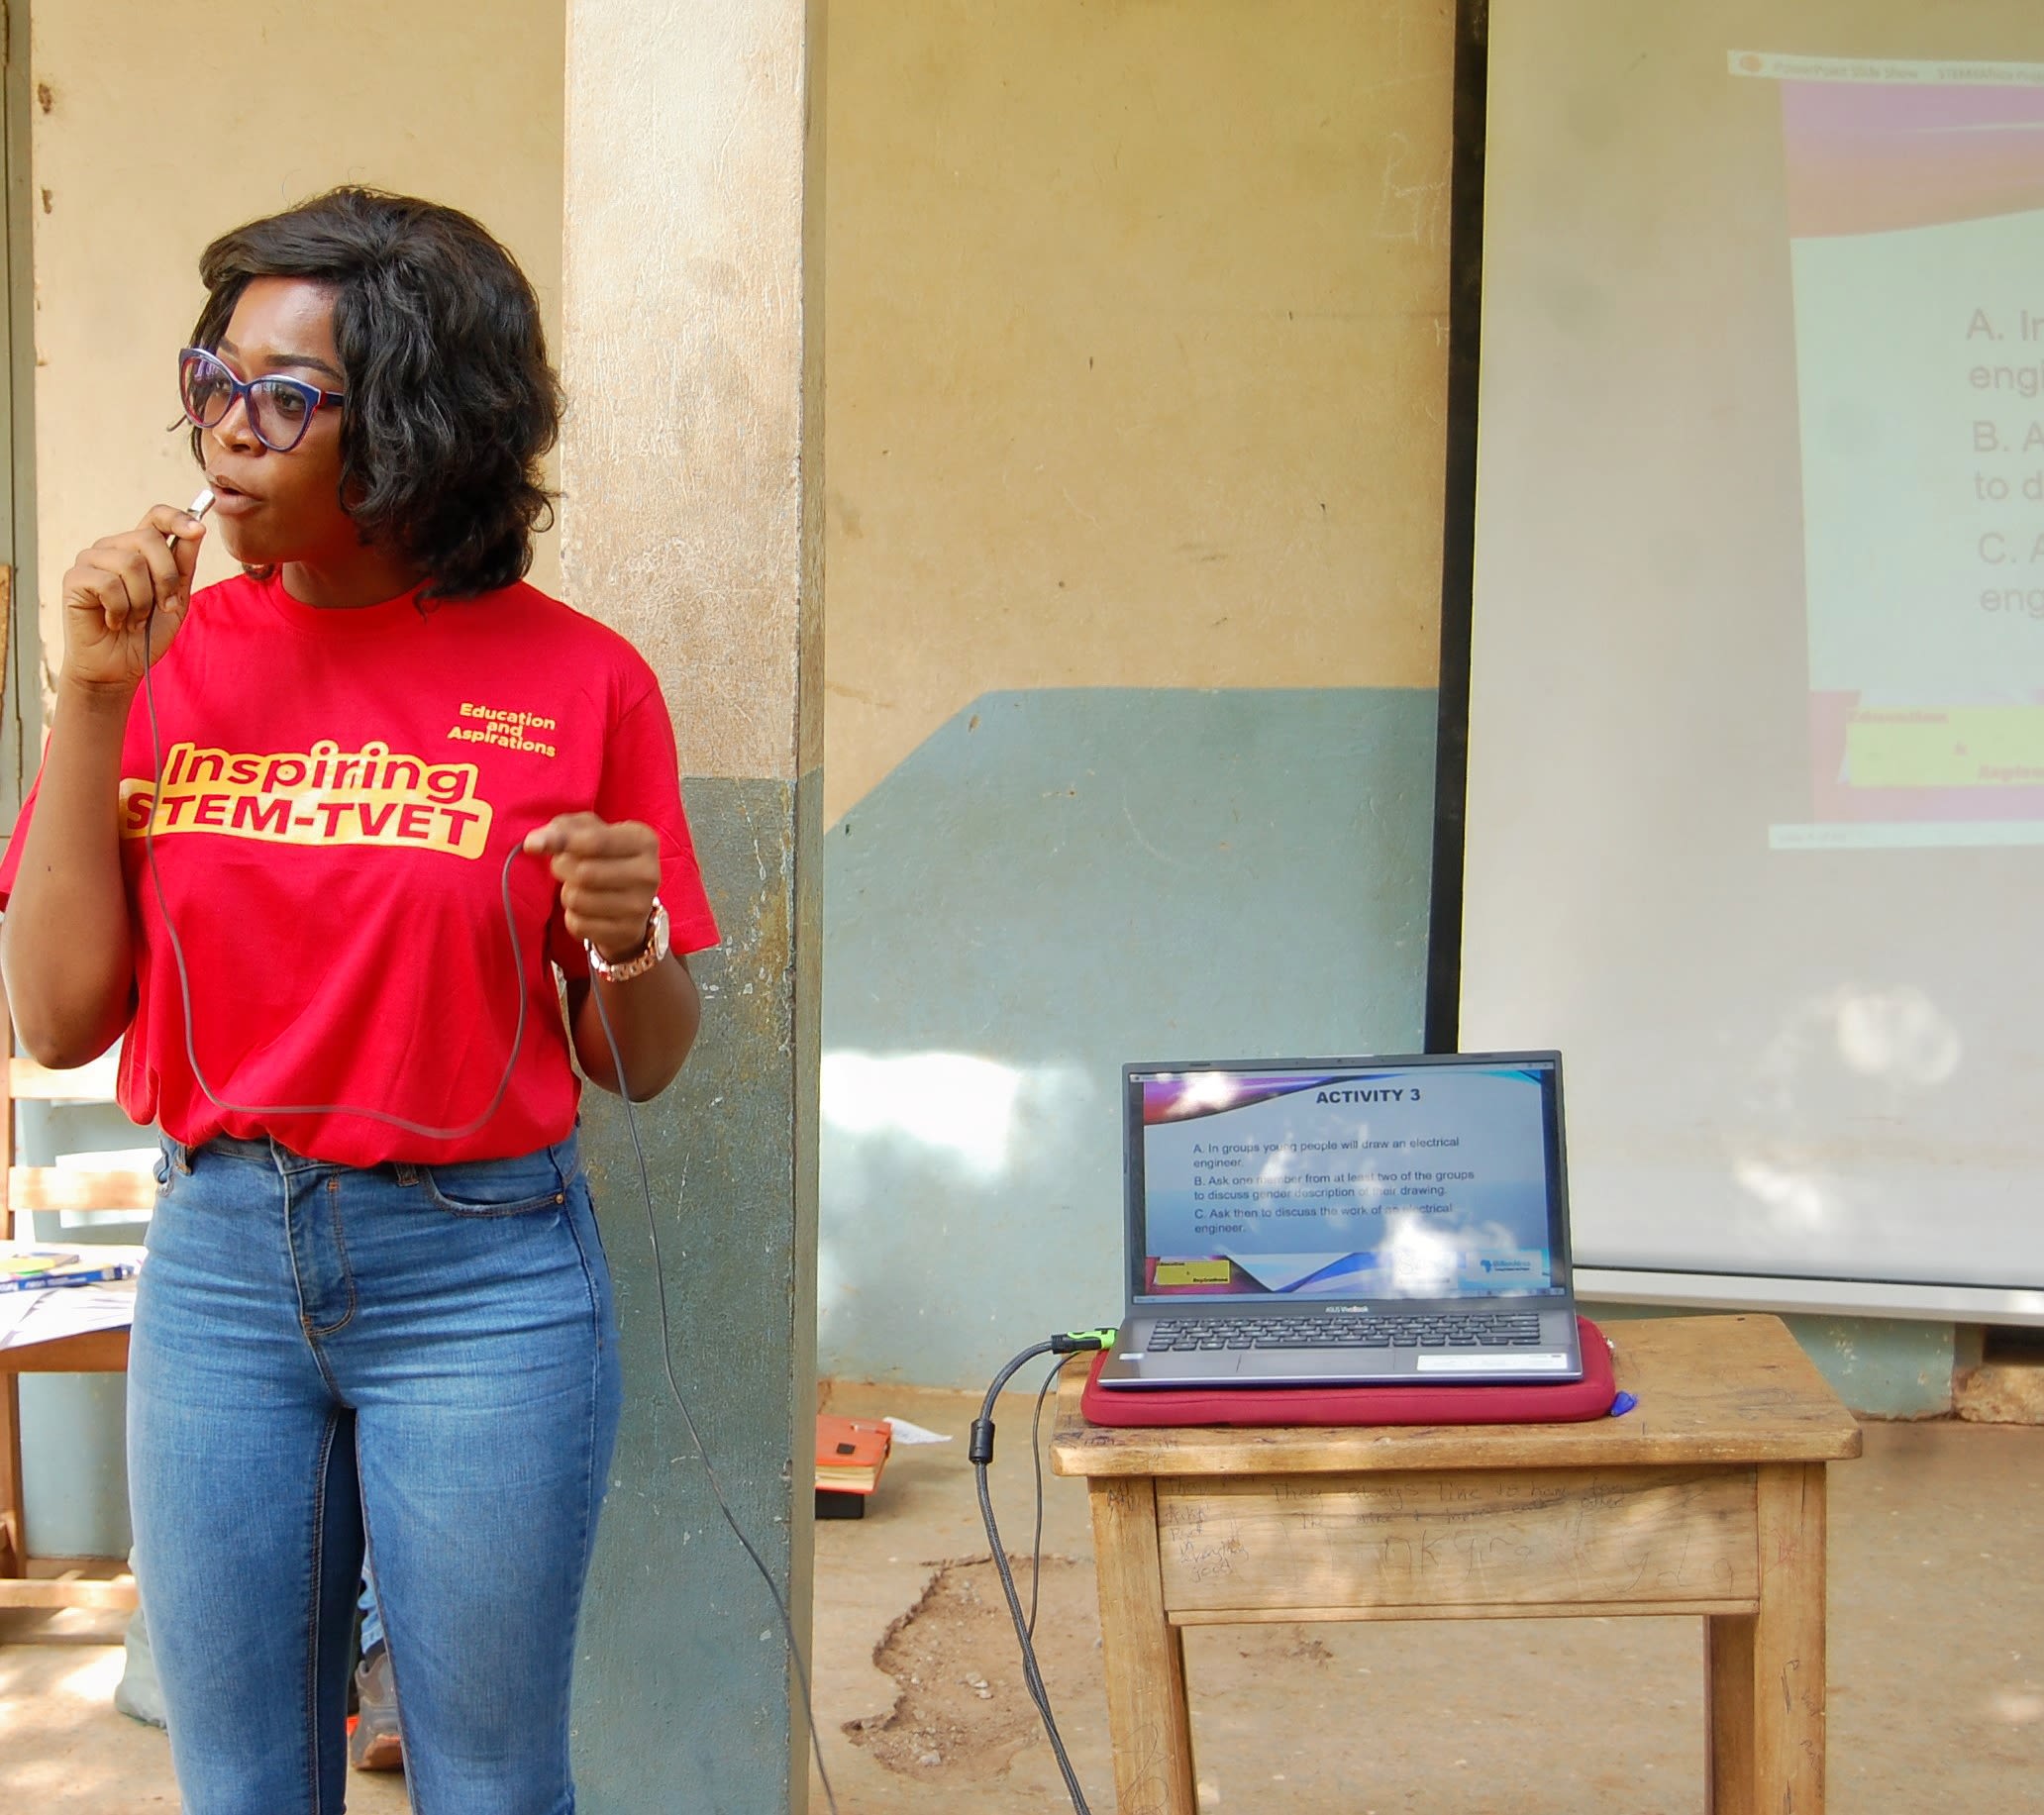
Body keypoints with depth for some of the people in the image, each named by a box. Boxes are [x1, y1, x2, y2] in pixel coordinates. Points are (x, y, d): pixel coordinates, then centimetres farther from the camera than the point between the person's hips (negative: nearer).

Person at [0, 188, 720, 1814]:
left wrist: (628, 948, -22)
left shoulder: (577, 682, -7)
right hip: (217, 1261, 3)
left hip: (481, 1271, -3)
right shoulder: (171, 657, 1)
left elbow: (641, 1066, 0)